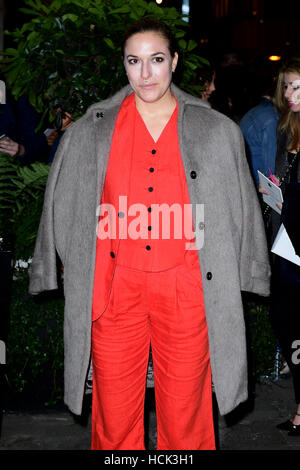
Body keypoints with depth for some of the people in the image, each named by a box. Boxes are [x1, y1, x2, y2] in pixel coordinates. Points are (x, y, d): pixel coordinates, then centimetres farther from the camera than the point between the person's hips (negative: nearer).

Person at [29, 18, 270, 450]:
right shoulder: (91, 132, 4)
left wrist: (243, 280, 9)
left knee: (185, 415, 10)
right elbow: (62, 208, 12)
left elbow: (241, 210, 9)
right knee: (114, 415, 10)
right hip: (115, 288, 1)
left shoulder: (217, 131, 3)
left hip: (187, 289, 0)